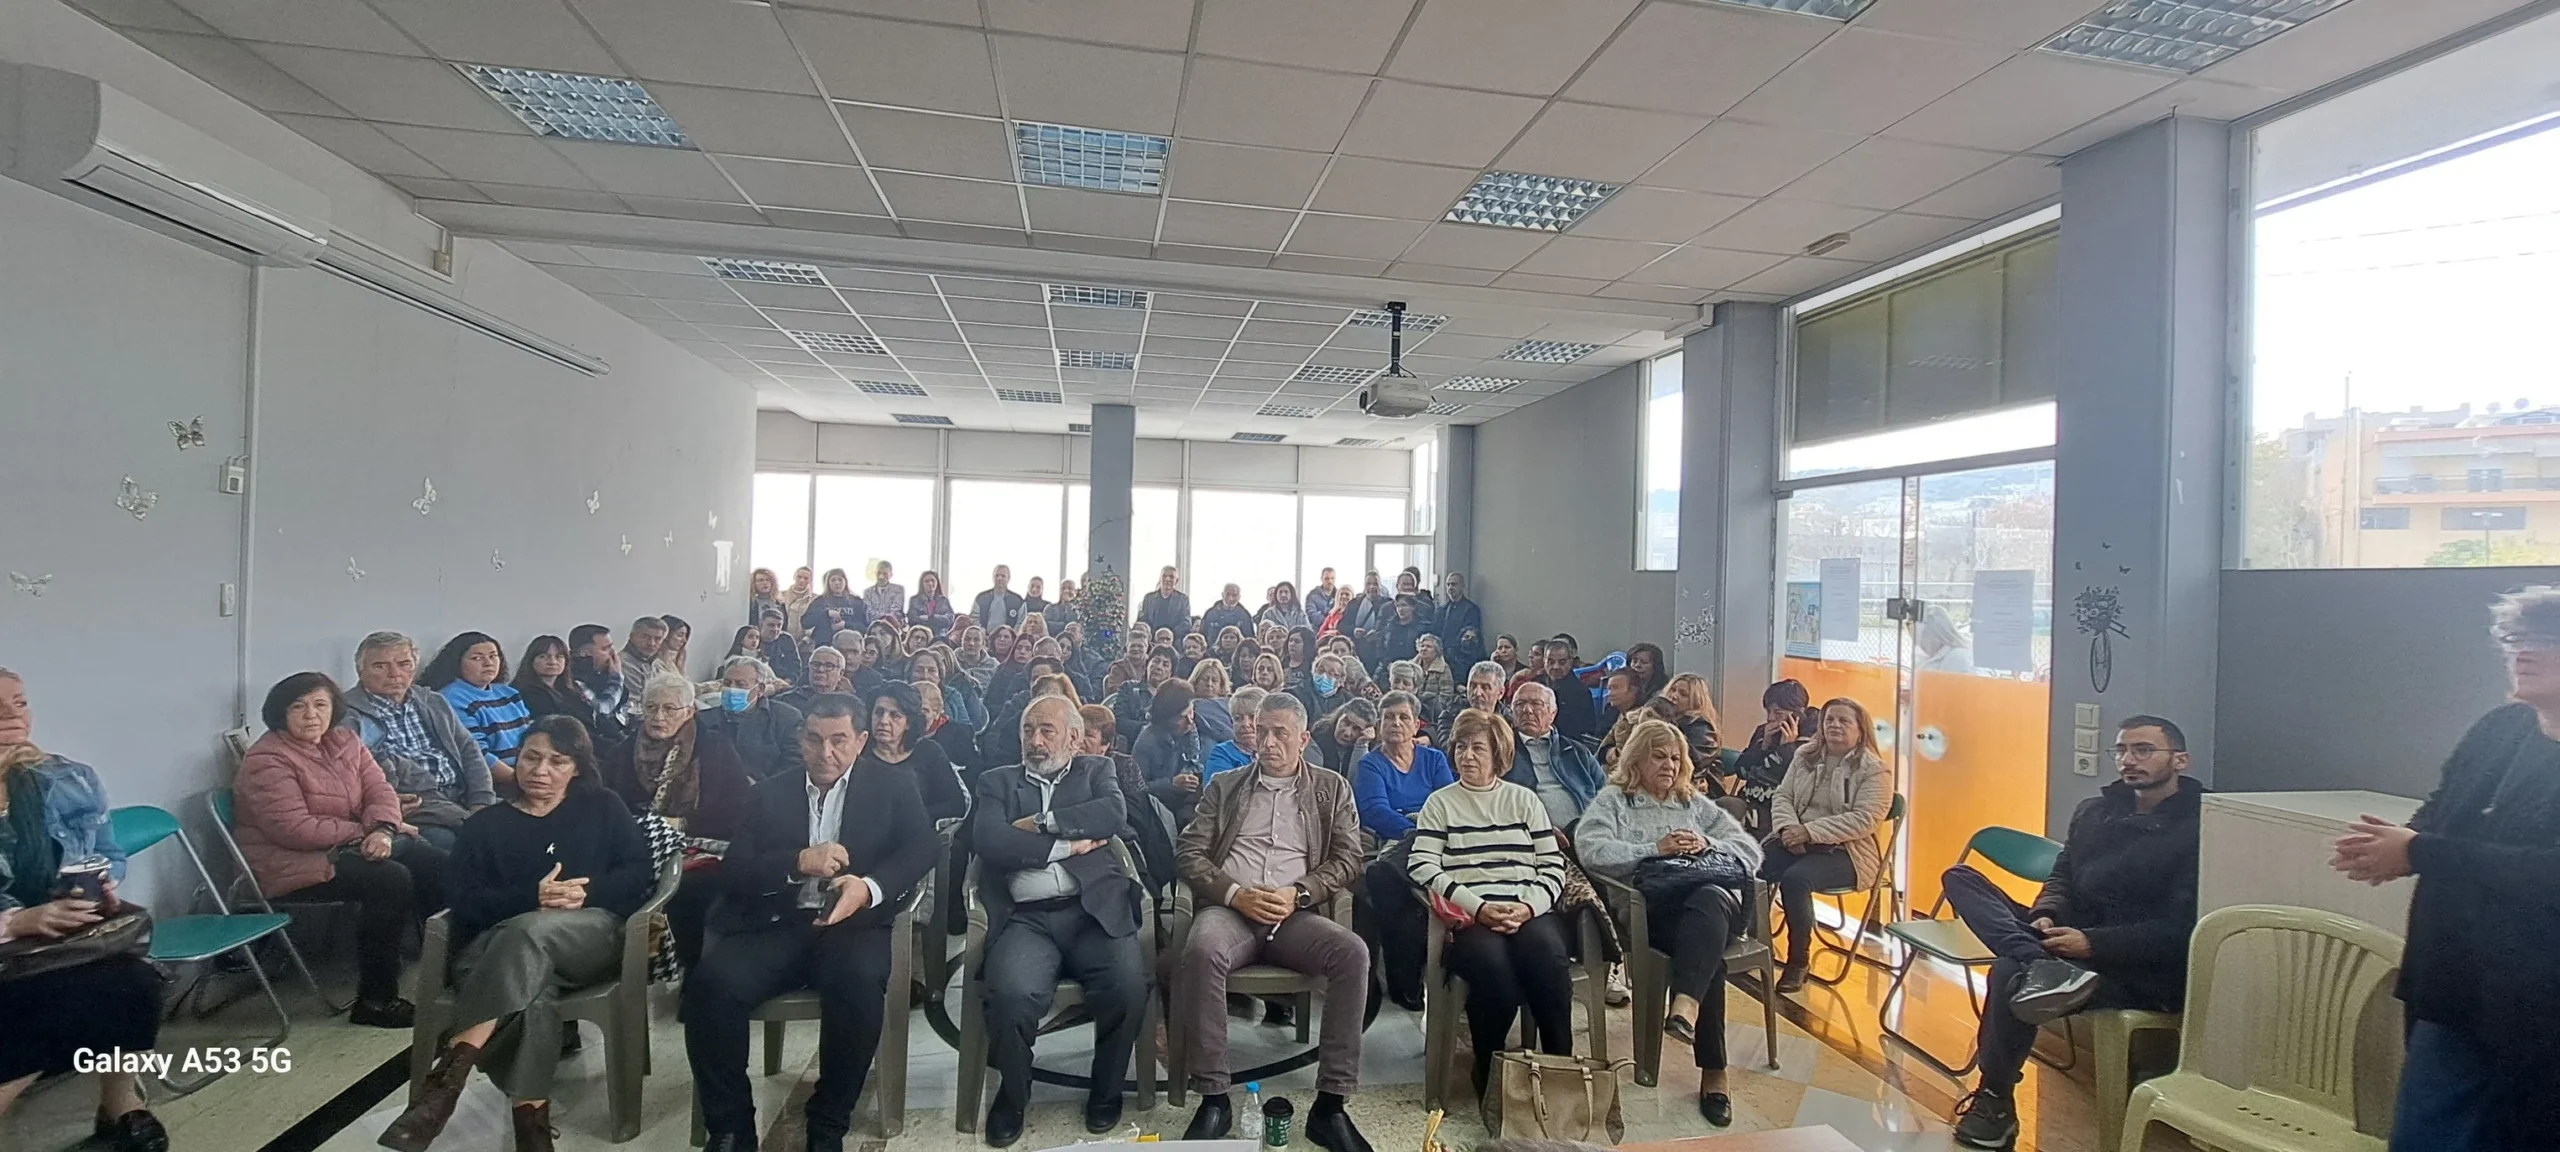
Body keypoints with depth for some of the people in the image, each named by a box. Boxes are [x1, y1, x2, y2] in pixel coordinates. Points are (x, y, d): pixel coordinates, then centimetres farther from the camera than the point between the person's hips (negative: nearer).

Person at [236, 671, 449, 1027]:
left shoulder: (345, 741, 9)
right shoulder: (267, 761, -13)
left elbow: (379, 790, 2)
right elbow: (295, 829, -22)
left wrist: (383, 830, -18)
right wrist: (364, 832, -15)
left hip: (358, 842, 7)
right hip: (296, 863, -7)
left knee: (435, 863, -12)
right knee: (390, 880, -29)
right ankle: (374, 1001, -19)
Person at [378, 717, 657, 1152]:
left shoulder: (602, 808, 19)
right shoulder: (486, 823, 19)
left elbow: (640, 872, 8)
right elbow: (464, 900, 4)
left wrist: (587, 892, -12)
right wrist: (530, 899, -15)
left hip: (591, 936, -1)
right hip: (496, 944, 1)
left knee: (529, 931, -38)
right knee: (532, 993, -37)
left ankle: (451, 1067, -42)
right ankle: (530, 1117, -40)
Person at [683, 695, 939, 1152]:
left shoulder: (893, 786, 9)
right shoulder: (769, 794, 15)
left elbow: (924, 846, -5)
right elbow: (733, 874, 6)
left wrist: (869, 887, -24)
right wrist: (798, 863, -13)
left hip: (851, 924, -2)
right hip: (776, 925, 3)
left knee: (859, 983, -34)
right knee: (711, 983, -25)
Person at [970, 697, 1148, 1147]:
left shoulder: (1095, 771, 19)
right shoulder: (997, 781, 18)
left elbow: (1115, 813, -4)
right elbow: (986, 839, -1)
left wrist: (1041, 822, -4)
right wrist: (1066, 844, -4)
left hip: (1093, 910, 0)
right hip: (1025, 918, 0)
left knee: (1128, 986, -26)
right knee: (1010, 994, -29)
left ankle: (1106, 1089, 5)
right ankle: (1012, 1094, 3)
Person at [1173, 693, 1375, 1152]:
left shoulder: (1332, 789, 15)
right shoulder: (1224, 786, 16)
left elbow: (1348, 859, 6)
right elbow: (1189, 853, 8)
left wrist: (1297, 894, -11)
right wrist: (1235, 894, -9)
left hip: (1296, 914, 1)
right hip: (1229, 908, 0)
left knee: (1352, 952, -30)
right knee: (1202, 949, -35)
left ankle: (1330, 1105, -21)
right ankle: (1214, 1098, -21)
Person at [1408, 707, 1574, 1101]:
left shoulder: (1524, 799, 18)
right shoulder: (1440, 803, 13)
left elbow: (1553, 865, 11)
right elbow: (1422, 867, 0)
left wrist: (1527, 907, -9)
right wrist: (1478, 908, -13)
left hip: (1529, 914, 2)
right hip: (1468, 918, -2)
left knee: (1546, 953, -32)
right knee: (1493, 964, -33)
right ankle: (1490, 1074, -12)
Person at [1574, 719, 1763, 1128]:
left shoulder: (1696, 803, 30)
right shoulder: (1612, 800, 17)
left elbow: (1750, 849, 22)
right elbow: (1590, 850, -3)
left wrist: (1708, 845, 2)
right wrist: (1655, 849, -9)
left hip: (1713, 900, 3)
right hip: (1652, 905, -3)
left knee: (1710, 901, -38)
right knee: (1708, 944, -36)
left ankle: (1685, 1006, -53)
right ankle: (1712, 1069, -32)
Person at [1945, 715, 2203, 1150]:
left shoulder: (2199, 827, -9)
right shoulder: (2094, 811, 14)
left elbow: (2182, 929, -15)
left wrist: (2093, 942, -23)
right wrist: (2046, 917, -4)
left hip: (2146, 970, -7)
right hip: (2072, 938, 8)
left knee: (2009, 974, -33)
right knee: (1961, 878, -10)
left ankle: (1995, 1102, -13)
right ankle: (2042, 968, -36)